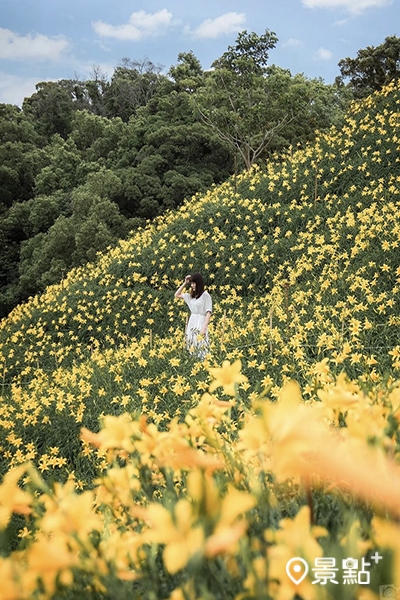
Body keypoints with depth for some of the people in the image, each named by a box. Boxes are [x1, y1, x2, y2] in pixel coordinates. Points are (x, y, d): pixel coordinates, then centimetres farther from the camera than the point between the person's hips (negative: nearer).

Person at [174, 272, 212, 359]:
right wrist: (185, 283, 12)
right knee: (192, 351, 4)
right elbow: (177, 295, 22)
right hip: (191, 325, 7)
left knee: (200, 350, -12)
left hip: (200, 325, -6)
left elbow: (208, 312, -11)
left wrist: (204, 328, -19)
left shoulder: (205, 295, -6)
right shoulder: (191, 295, 12)